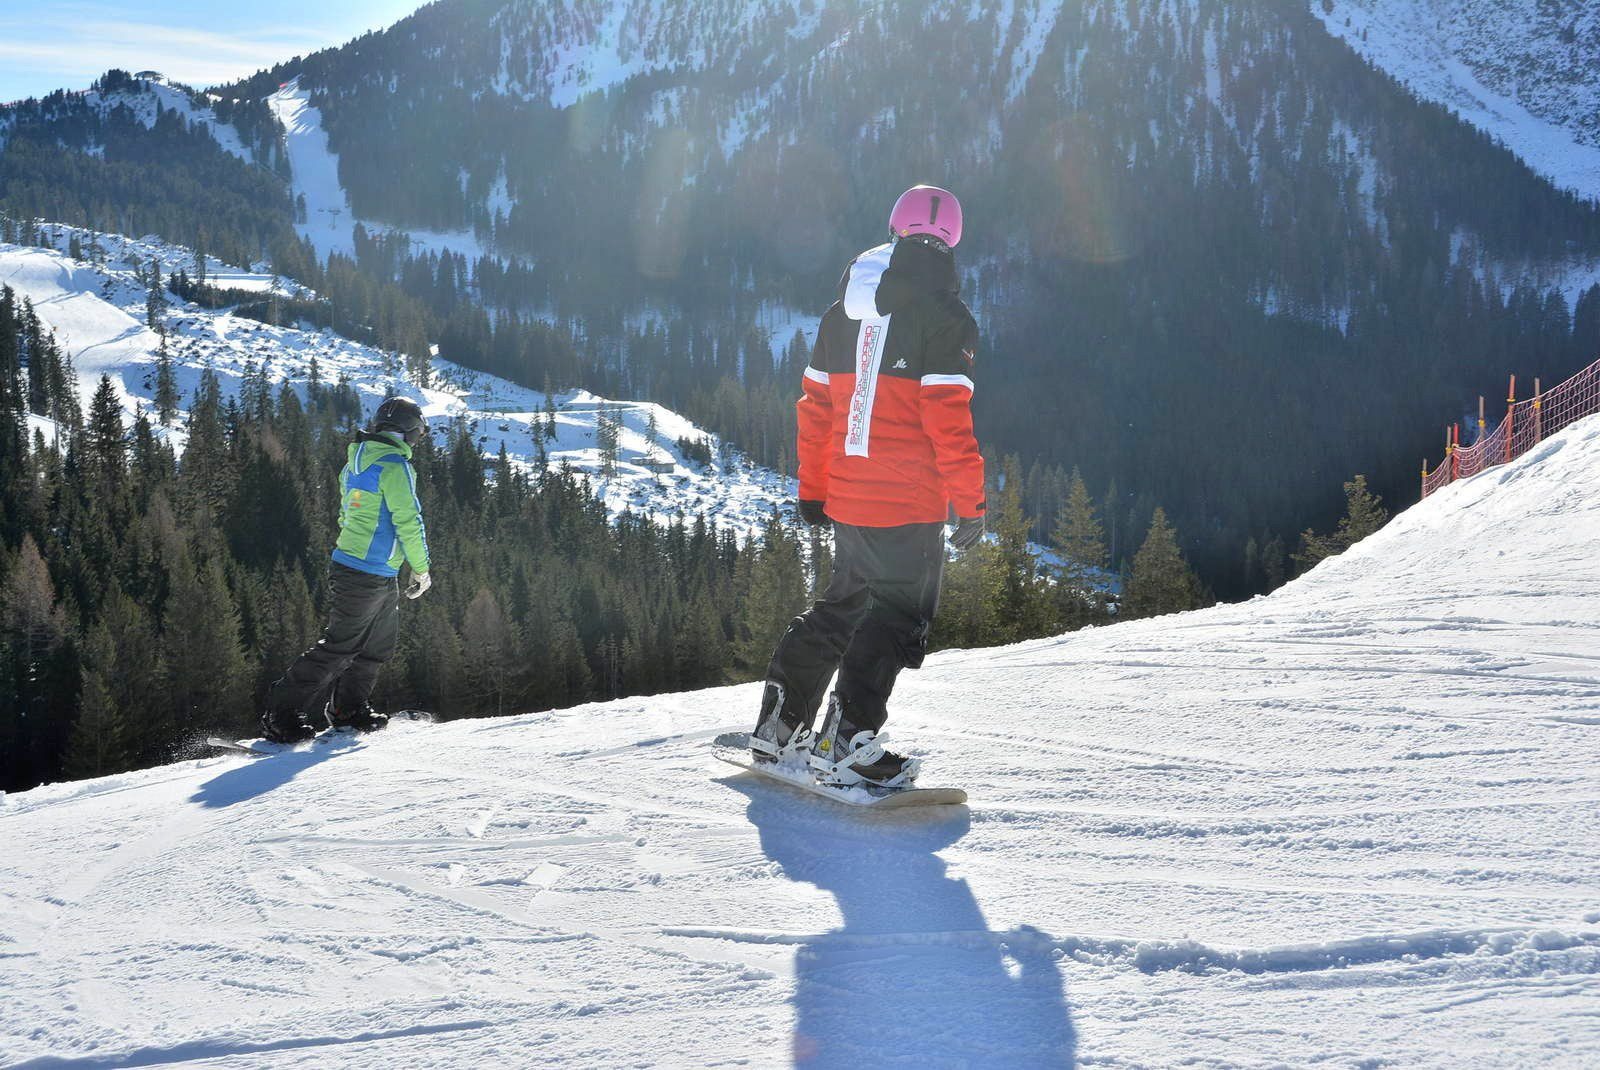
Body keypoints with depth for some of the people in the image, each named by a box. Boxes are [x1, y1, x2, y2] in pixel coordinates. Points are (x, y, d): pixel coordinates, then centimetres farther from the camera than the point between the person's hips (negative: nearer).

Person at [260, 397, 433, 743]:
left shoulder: (355, 463, 13)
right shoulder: (394, 465, -16)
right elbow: (408, 522, -17)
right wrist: (421, 569, -8)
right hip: (369, 577, -10)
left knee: (379, 644, 20)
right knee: (339, 648, -5)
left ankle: (348, 709, 28)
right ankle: (280, 715, -1)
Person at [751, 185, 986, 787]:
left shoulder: (843, 311, 10)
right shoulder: (942, 315, -10)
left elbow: (816, 406, 13)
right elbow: (948, 420, -16)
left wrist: (812, 489, 19)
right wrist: (969, 503, -10)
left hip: (847, 499, 7)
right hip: (910, 505, -7)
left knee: (845, 603, 21)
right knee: (897, 618, 2)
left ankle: (778, 726, 23)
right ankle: (846, 747, -6)